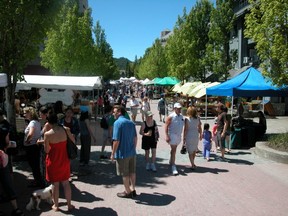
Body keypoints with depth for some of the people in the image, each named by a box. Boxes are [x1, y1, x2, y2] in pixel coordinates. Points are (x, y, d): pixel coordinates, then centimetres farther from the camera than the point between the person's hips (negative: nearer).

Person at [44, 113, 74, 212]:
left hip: (53, 161, -2)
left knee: (55, 184, 12)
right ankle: (69, 205, 22)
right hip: (64, 160, 3)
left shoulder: (47, 134, -19)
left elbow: (46, 150, -10)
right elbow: (73, 141, 4)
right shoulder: (66, 129, -11)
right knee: (66, 183, 14)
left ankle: (56, 205, 24)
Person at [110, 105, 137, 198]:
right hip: (132, 152, 7)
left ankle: (128, 192, 18)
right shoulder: (131, 122, 7)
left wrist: (113, 153, -11)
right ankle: (132, 189, 26)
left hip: (122, 153, -7)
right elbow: (135, 138, 11)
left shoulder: (118, 123, -15)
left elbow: (116, 140, -19)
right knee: (132, 172, 16)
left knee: (125, 174, 7)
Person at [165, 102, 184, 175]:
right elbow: (166, 126, -14)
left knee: (174, 149, 18)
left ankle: (171, 161, 36)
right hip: (172, 135, -6)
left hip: (179, 135, 7)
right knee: (173, 150, -9)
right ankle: (173, 166, -9)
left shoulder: (181, 116, 8)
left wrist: (182, 136, 18)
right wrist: (167, 136, -22)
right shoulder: (171, 116, -12)